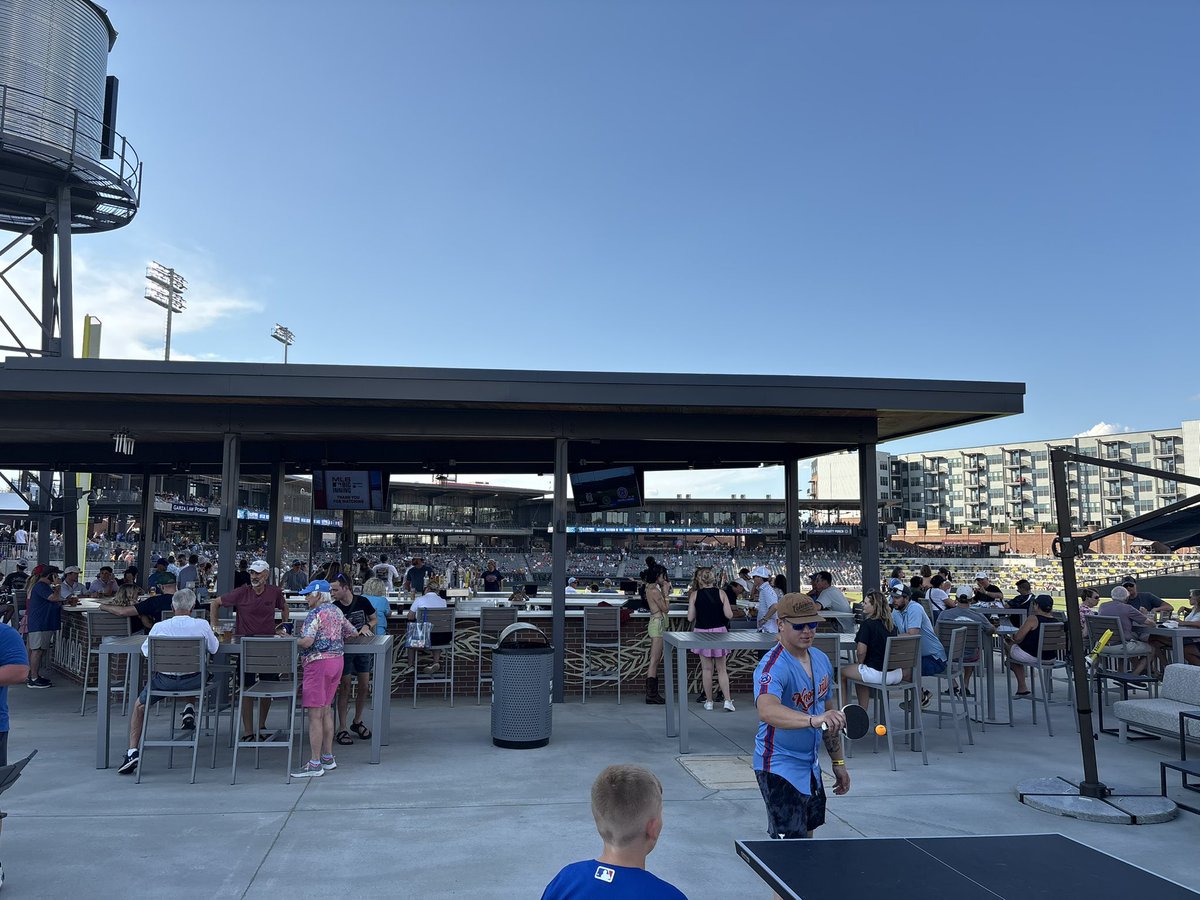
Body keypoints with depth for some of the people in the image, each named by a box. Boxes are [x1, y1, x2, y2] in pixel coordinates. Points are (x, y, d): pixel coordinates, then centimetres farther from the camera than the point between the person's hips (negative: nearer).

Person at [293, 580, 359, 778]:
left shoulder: (316, 614, -12)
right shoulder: (336, 611, 13)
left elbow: (306, 642, -22)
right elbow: (353, 633, 23)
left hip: (318, 663, -9)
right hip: (337, 659, 9)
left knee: (315, 715, -6)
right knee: (326, 710, 15)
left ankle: (315, 765, -6)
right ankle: (328, 758, 20)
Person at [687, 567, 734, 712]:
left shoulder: (694, 595, -5)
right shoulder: (721, 593, -4)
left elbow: (690, 618, -5)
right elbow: (729, 615, -7)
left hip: (702, 632, 0)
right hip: (719, 631, 0)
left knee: (707, 669, 9)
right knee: (722, 669, 9)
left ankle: (709, 701, 13)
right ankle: (727, 701, 1)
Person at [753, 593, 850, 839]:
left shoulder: (821, 660, 3)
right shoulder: (773, 666, -24)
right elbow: (767, 711, -45)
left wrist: (838, 762, 17)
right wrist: (813, 719, -58)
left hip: (811, 766, 8)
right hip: (781, 769, -8)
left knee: (807, 837, 18)